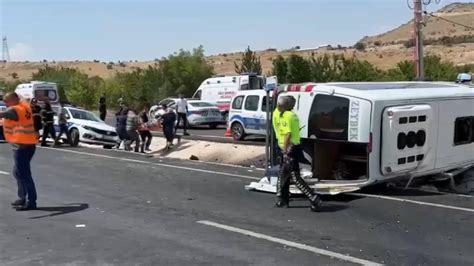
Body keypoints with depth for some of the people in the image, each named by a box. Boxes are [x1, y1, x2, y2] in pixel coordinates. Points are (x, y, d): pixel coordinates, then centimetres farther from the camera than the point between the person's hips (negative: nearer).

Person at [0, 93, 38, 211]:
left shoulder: (15, 109, -14)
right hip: (28, 144, 10)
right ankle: (23, 198, 27)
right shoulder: (24, 106, 12)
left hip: (22, 145, -10)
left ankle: (31, 202, -5)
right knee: (18, 172, 20)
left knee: (23, 174, -7)